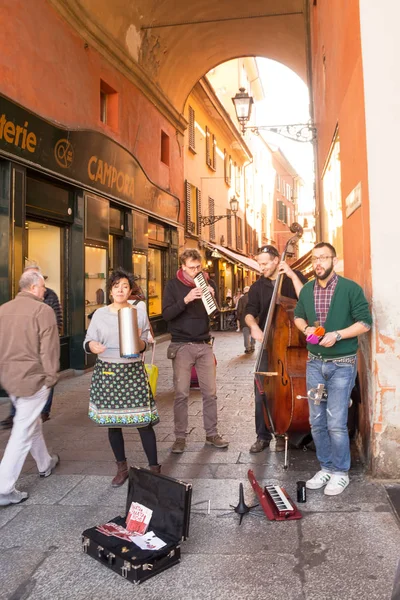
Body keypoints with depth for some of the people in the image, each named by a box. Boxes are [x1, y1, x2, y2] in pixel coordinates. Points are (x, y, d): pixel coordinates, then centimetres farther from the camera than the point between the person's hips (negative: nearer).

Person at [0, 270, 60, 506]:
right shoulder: (43, 310, -15)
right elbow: (49, 348, -16)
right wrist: (51, 376, -5)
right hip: (33, 378, -8)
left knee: (33, 422, 24)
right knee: (23, 432, 1)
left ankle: (45, 464, 43)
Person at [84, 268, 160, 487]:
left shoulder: (140, 313, 5)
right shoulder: (100, 314, 3)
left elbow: (144, 345, 7)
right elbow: (87, 342, 1)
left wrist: (139, 342, -16)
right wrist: (92, 346, -21)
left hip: (133, 372, -1)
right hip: (107, 372, 1)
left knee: (144, 421, -4)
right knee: (112, 422, 9)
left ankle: (154, 468, 11)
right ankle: (122, 468, 26)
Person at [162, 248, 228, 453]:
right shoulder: (173, 285, -1)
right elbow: (166, 314, -12)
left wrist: (212, 296, -13)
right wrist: (185, 300, -26)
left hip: (204, 345, 3)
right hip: (182, 346, -3)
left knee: (210, 392, 5)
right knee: (181, 394, -1)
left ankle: (212, 434, 18)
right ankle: (180, 437, 10)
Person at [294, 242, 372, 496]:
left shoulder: (351, 288, -9)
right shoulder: (307, 290, 5)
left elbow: (365, 322, -8)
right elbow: (298, 316, 20)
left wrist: (337, 334, -20)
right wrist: (306, 328, -2)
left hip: (342, 364, -5)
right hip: (315, 363, 5)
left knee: (336, 423, -5)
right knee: (317, 421, 10)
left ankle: (341, 472, 16)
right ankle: (327, 467, 28)